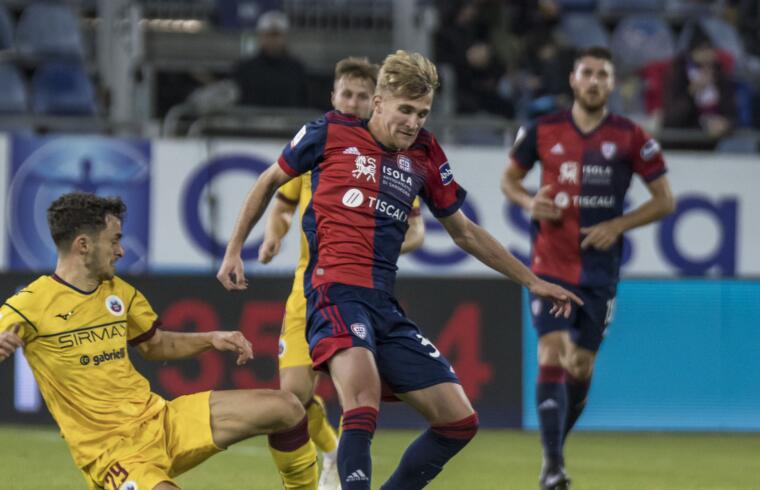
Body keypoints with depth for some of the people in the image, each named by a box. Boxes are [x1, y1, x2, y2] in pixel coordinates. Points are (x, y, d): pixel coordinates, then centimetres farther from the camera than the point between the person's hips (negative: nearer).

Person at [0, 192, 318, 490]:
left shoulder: (120, 293, 12)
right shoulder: (31, 304, -10)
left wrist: (212, 340, 12)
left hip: (159, 420, 7)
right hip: (109, 449, -7)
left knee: (285, 408, 0)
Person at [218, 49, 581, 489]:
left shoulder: (426, 157, 13)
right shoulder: (332, 133, 2)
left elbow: (465, 232, 25)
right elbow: (270, 182, 16)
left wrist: (532, 281, 25)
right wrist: (234, 251, 12)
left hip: (385, 304, 6)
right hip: (335, 290, -6)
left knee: (460, 422, 1)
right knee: (364, 400, -33)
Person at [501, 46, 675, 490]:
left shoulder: (631, 138, -2)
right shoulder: (543, 132, 1)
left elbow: (665, 200, 3)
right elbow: (509, 178, 15)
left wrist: (618, 225, -10)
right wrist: (529, 202, -7)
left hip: (602, 268, 1)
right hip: (551, 265, -1)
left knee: (582, 366, 7)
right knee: (552, 356, -16)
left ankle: (556, 446, 30)